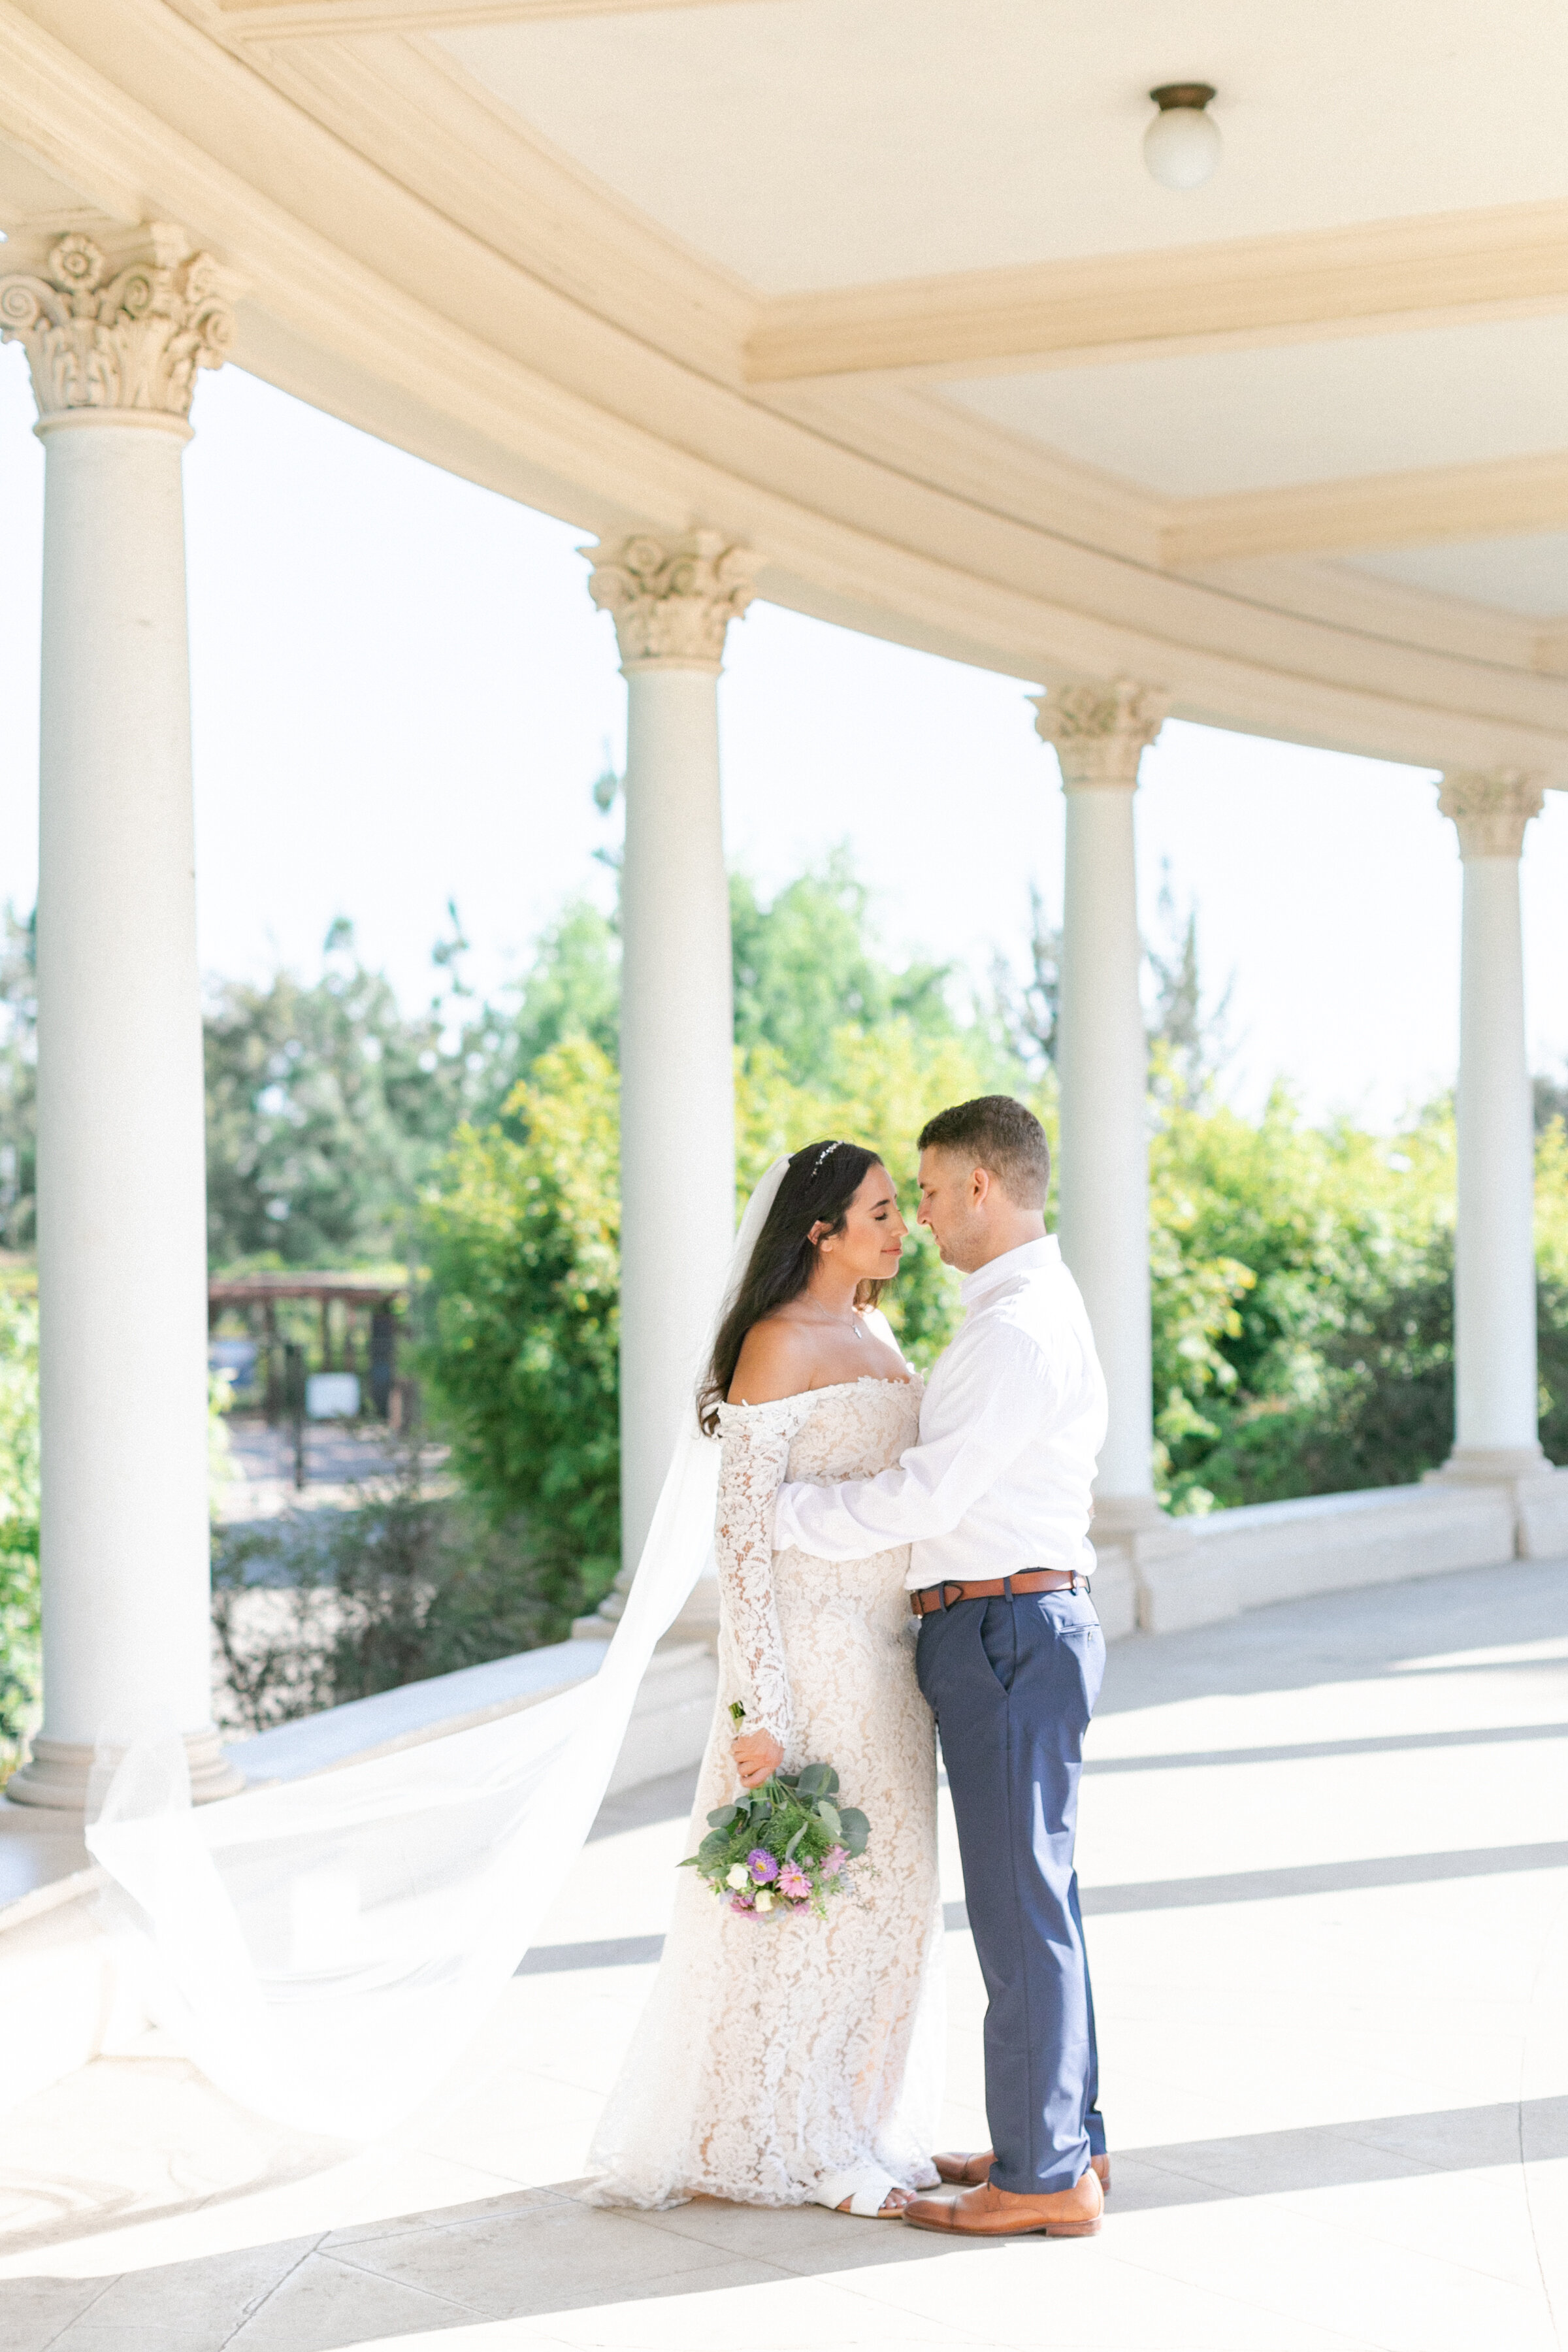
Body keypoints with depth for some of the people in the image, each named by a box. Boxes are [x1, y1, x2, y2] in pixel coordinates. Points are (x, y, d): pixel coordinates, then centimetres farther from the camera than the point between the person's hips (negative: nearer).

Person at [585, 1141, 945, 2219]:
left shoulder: (877, 1335, 13)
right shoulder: (779, 1345, -13)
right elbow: (741, 1529, -17)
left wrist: (920, 1654, 18)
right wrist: (758, 1707, -20)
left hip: (887, 1652, 9)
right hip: (809, 1646, -9)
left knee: (890, 1889, 13)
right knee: (813, 1890, -2)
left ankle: (869, 2127, 25)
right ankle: (800, 2148, 10)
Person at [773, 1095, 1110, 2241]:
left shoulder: (1019, 1329, -17)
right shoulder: (1034, 1310, 17)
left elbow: (930, 1495, -20)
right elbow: (951, 1477, 21)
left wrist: (783, 1515, -10)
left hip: (1009, 1630, -11)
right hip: (1020, 1628, 11)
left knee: (1021, 1901, -5)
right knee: (1041, 1894, 16)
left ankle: (1045, 2176, 1)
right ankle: (1066, 2138, 25)